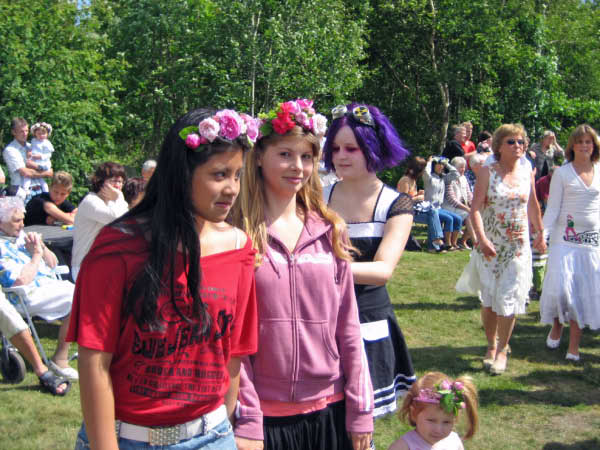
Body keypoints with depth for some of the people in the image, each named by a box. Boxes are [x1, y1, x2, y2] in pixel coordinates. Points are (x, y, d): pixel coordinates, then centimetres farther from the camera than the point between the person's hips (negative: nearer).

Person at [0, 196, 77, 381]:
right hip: (28, 296, -9)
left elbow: (52, 264, 21)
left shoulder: (21, 236, 16)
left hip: (50, 284, 9)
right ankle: (60, 359, -16)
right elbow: (21, 280, -22)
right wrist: (36, 255, -10)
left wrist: (41, 247, 3)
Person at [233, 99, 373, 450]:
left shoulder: (329, 231, 3)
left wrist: (360, 410, 3)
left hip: (329, 409, 3)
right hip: (265, 413, -3)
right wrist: (245, 419, -10)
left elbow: (347, 327, 4)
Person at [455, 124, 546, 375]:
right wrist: (482, 239, -25)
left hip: (518, 246, 2)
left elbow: (533, 205, 18)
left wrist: (540, 234, 24)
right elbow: (476, 209, -13)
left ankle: (502, 350, 12)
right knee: (488, 300, 6)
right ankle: (491, 347, 23)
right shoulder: (487, 173, -7)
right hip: (490, 246, -2)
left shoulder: (527, 172, 4)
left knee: (508, 300, -1)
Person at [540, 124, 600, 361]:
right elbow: (553, 208, -5)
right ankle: (557, 326, 21)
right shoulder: (562, 173, -2)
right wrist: (543, 233, -17)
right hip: (565, 238, -3)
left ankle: (574, 344, 10)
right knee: (560, 286, -10)